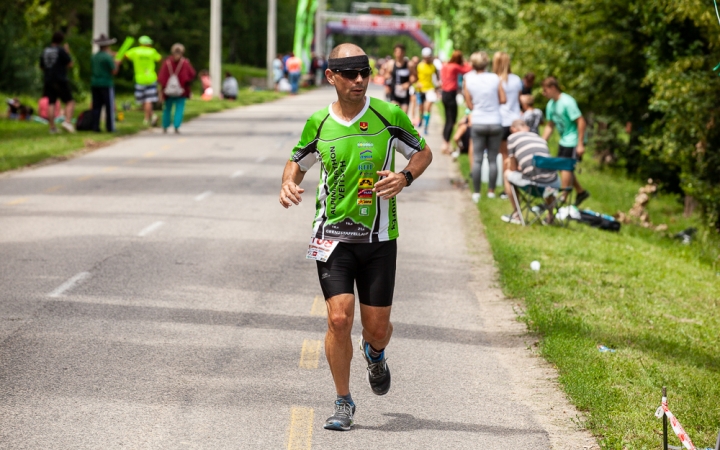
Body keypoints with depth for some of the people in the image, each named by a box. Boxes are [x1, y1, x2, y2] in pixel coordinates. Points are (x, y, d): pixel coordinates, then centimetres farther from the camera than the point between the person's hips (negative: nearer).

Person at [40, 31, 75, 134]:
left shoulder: (45, 51, 9)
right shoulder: (61, 50, -8)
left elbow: (41, 66, 16)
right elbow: (70, 64, -6)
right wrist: (67, 52, 5)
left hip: (48, 81, 5)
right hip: (60, 81, -5)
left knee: (51, 103, 7)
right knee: (70, 102, -1)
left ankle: (52, 127, 4)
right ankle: (67, 121, -22)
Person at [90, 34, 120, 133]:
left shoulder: (94, 56, 7)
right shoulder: (108, 57, -12)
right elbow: (114, 71, -12)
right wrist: (117, 64, 8)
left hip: (94, 83, 6)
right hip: (106, 84, -6)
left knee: (96, 106, 7)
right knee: (110, 106, 0)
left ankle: (95, 127, 5)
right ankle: (110, 127, 0)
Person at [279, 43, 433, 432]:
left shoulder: (388, 115, -4)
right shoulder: (318, 123, 0)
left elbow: (423, 152, 9)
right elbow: (298, 161, 17)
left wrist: (404, 177, -11)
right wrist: (288, 184, -4)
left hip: (379, 238, 0)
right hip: (333, 236, 0)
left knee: (377, 326, 4)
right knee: (339, 318, -13)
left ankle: (374, 355, 44)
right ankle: (343, 403, 5)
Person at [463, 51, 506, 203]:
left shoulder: (468, 79, -5)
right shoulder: (495, 78, -4)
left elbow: (469, 105, -3)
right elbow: (503, 99, -1)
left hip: (478, 123, 0)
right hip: (495, 122, 0)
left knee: (477, 159, 4)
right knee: (493, 159, 7)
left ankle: (476, 192, 1)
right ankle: (491, 191, 9)